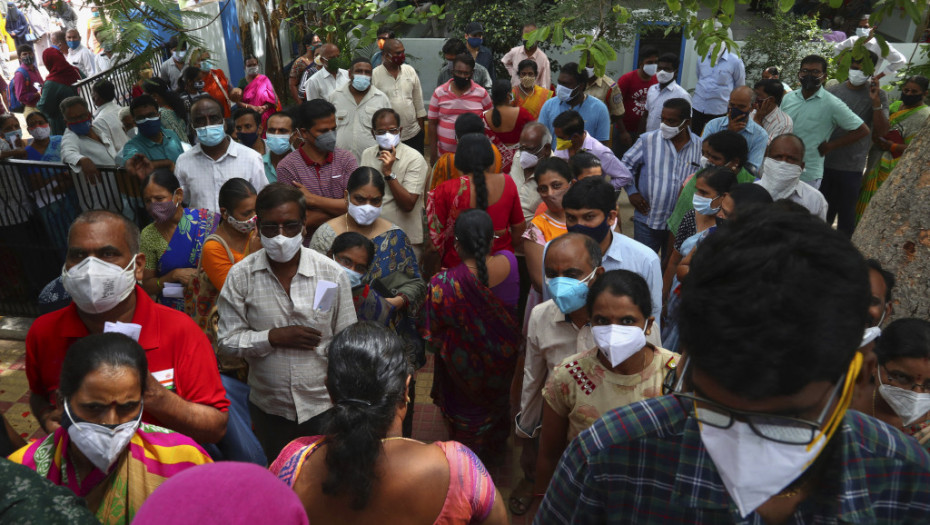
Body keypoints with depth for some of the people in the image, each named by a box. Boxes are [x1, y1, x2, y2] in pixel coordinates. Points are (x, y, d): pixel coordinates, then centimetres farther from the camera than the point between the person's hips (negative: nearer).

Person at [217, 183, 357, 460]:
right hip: (269, 409, 1)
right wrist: (273, 337, -18)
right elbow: (226, 342, -4)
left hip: (324, 407, -1)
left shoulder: (332, 273, -9)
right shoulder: (241, 276, -7)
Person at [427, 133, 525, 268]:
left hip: (458, 262, -3)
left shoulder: (446, 190, -16)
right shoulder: (506, 183, -6)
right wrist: (511, 249, 22)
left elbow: (437, 232, -8)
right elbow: (519, 226, 3)